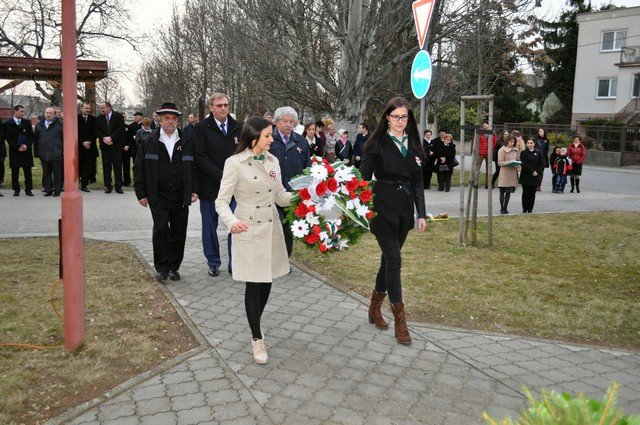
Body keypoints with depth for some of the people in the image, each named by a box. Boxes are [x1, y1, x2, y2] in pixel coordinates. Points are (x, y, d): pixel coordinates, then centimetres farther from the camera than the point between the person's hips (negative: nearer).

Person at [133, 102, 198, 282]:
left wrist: (194, 191, 1)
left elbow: (194, 168, 10)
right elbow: (139, 169, 5)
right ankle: (162, 268, 2)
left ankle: (174, 267, 19)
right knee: (161, 230, -11)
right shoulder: (149, 142, 4)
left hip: (180, 197, 2)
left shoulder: (187, 143, 8)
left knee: (179, 233, 5)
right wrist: (141, 194, -1)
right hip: (158, 196, -2)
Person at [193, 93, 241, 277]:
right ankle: (213, 263, 23)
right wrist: (221, 176, -17)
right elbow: (201, 157, -10)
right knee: (210, 227, 9)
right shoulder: (202, 128, -3)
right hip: (210, 186, -2)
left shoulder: (238, 127, 6)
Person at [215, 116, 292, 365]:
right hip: (248, 231, -5)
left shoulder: (272, 161, 6)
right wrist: (232, 222, -29)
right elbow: (222, 201, -10)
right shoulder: (235, 163, -11)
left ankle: (255, 325, 34)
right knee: (254, 285, 0)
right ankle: (257, 338, 16)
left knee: (266, 282, 13)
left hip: (272, 230, 6)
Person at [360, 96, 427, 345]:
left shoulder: (413, 145, 10)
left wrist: (421, 214, 7)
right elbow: (364, 176, -8)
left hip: (404, 209, 5)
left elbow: (417, 182, 12)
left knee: (389, 258, 12)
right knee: (394, 260, -8)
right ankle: (399, 320, -1)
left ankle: (375, 308, 28)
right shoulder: (377, 144, -4)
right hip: (383, 208, -5)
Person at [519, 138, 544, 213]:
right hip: (526, 177, -3)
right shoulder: (523, 153, -1)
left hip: (535, 177, 3)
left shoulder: (537, 153, 9)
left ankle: (530, 209, 11)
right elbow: (523, 164, -10)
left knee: (532, 194, 5)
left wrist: (537, 171, -9)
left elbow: (542, 164, 7)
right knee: (525, 193, 0)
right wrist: (532, 171, -15)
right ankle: (525, 209, 5)